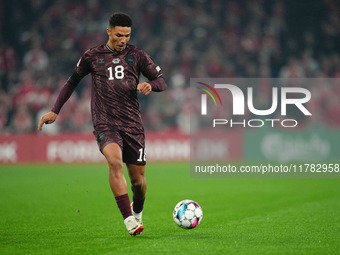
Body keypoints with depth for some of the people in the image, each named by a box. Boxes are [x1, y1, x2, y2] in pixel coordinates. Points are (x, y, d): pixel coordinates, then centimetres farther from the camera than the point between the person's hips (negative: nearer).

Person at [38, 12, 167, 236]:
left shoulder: (137, 56, 8)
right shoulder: (93, 56, 8)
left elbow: (162, 81, 9)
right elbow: (73, 81, 21)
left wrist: (151, 85, -15)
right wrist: (55, 111, 20)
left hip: (133, 124, 2)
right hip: (105, 123, -2)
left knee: (137, 178, 4)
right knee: (115, 162, -30)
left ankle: (137, 211, 39)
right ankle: (129, 220, -31)